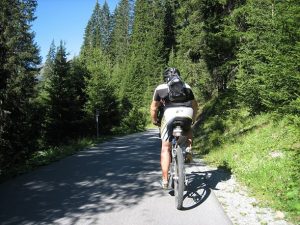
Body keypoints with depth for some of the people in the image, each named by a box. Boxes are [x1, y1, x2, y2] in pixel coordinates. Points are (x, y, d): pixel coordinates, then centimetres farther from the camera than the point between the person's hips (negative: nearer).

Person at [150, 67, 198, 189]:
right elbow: (195, 106, 29)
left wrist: (154, 121, 37)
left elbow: (154, 108, 21)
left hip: (170, 113, -1)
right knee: (188, 129, 36)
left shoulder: (160, 88, 22)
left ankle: (165, 180, 5)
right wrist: (193, 120, 44)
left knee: (165, 148, 8)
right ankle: (188, 146, 10)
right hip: (187, 113, 2)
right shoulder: (187, 87, 26)